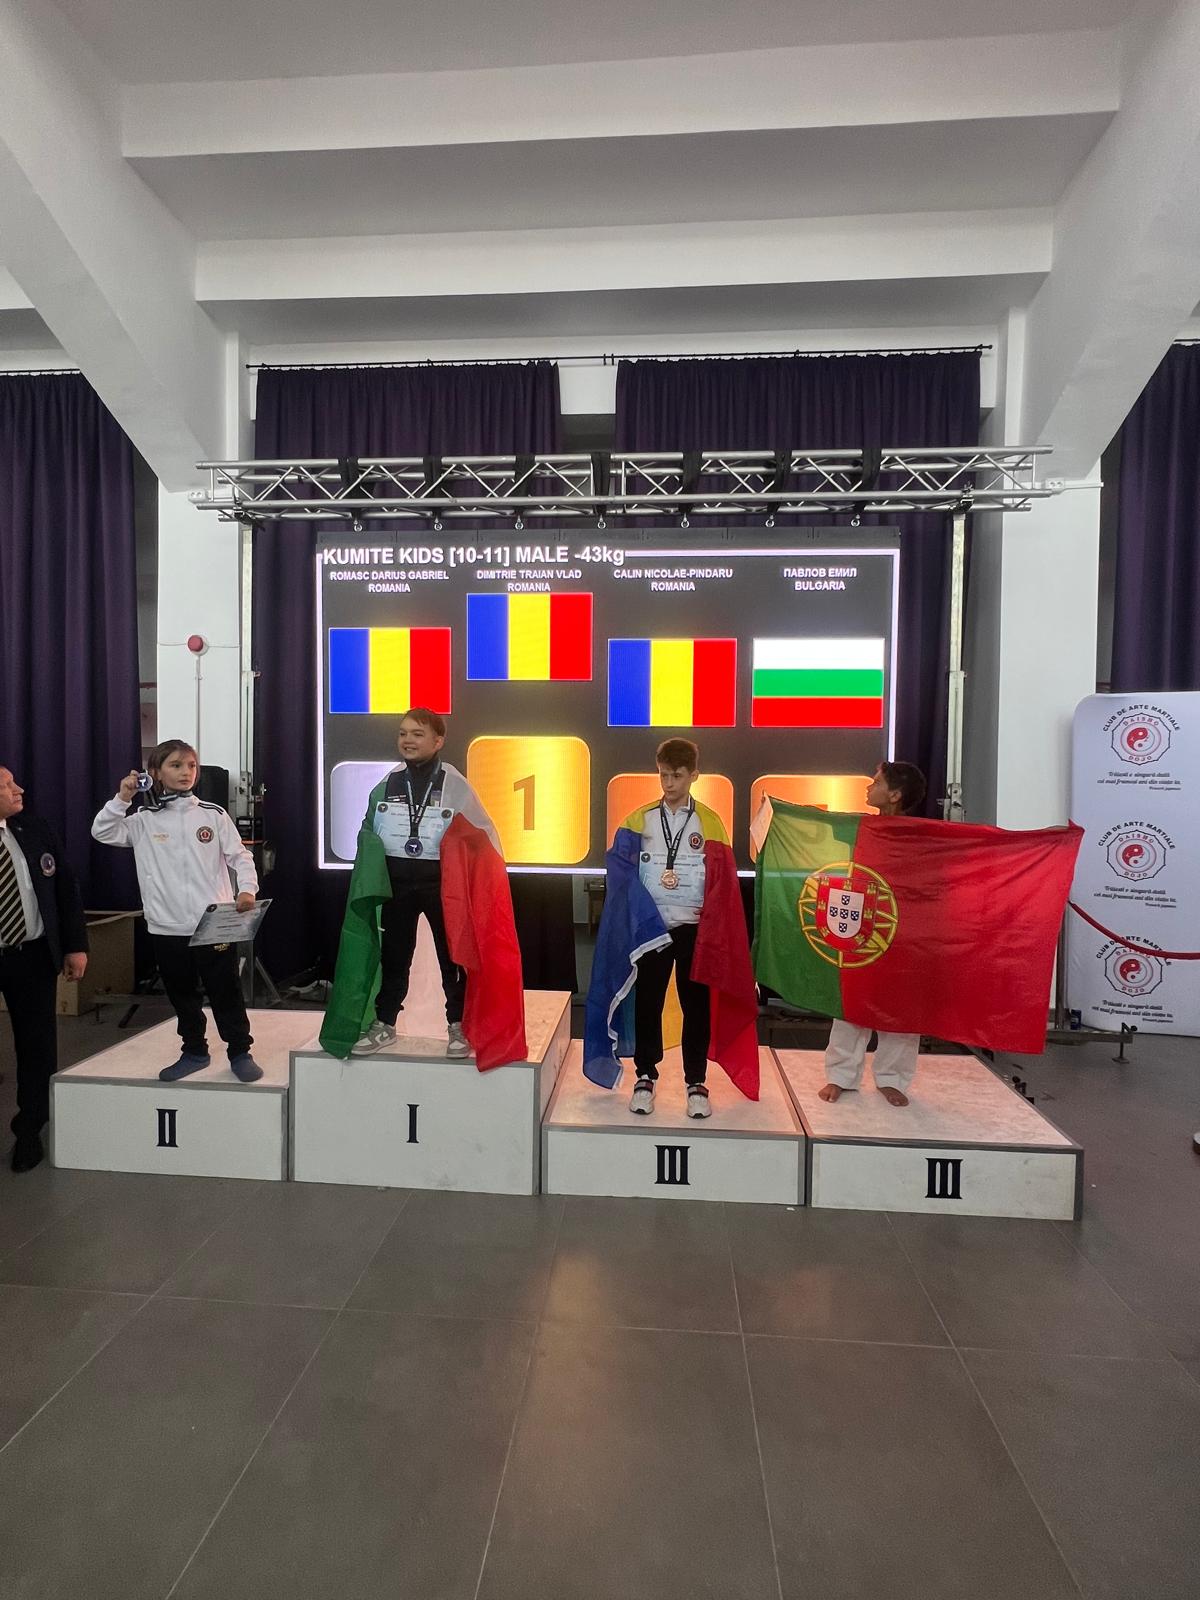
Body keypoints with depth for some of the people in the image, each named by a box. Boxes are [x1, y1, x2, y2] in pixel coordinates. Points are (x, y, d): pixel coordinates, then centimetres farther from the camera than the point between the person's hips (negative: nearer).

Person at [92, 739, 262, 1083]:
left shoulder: (214, 815, 0)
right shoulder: (144, 821, 4)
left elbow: (240, 856, -1)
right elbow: (102, 833, -2)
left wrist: (247, 888, -16)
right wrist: (122, 799, -11)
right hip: (166, 927, 2)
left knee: (226, 993, 6)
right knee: (182, 995, 16)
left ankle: (240, 1052, 20)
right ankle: (194, 1052, 33)